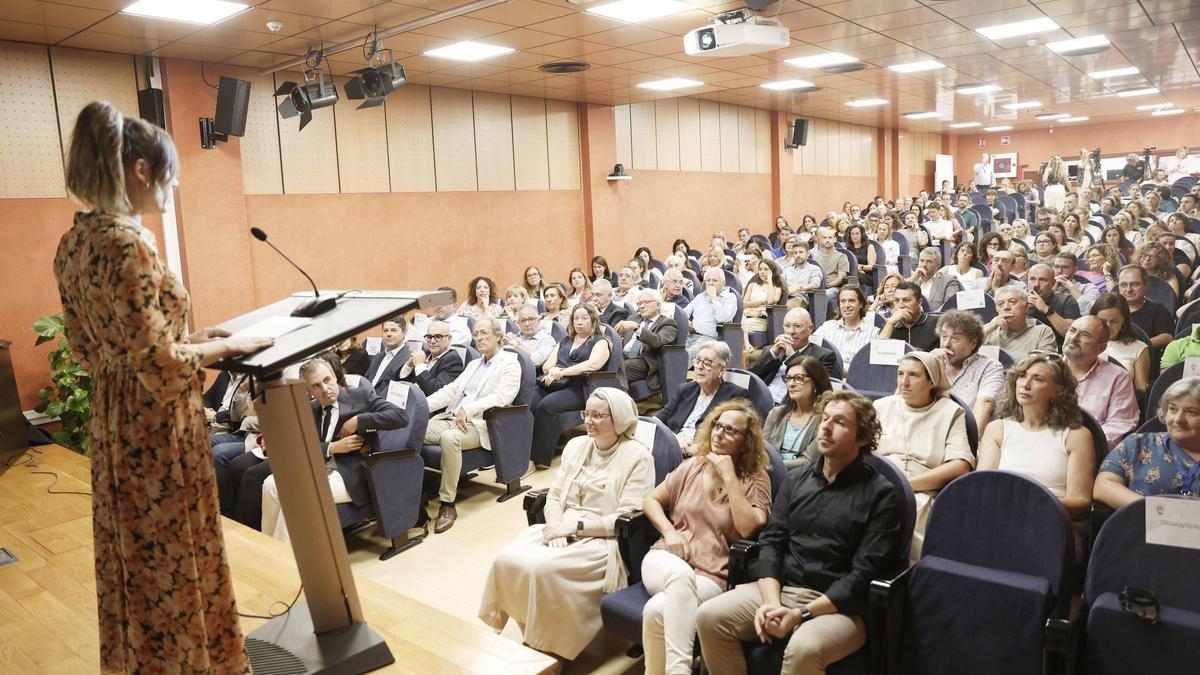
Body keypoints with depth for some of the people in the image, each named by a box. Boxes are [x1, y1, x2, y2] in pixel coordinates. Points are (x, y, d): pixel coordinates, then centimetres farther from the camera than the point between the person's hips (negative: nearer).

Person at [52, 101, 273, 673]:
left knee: (133, 557, 23)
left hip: (112, 422, 9)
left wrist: (185, 337, 12)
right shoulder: (128, 242, -23)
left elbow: (91, 347, 13)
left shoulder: (72, 243, 6)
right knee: (172, 560, 7)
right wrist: (229, 345, -11)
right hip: (157, 428, -9)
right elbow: (155, 364, -25)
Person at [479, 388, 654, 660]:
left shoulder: (637, 457, -8)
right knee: (506, 559, -20)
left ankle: (551, 647, -6)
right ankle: (532, 638, -1)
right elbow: (553, 496, 12)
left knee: (542, 568, -30)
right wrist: (557, 526, -10)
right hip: (561, 531, 6)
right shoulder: (576, 445, 12)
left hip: (602, 540, -6)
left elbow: (627, 519, -13)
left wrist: (575, 525, -17)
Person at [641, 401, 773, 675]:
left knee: (657, 610, -34)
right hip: (666, 559, 3)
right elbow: (651, 500, 16)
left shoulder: (756, 480, 2)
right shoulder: (692, 466, 12)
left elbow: (748, 528, -14)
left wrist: (729, 477, -12)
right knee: (681, 573, -38)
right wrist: (669, 532, -3)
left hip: (711, 577, -2)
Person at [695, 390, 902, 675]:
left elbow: (863, 574, -10)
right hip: (781, 589, 5)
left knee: (803, 648, -35)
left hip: (838, 606, -4)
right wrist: (771, 602, -12)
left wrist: (802, 614, -18)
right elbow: (771, 543, 5)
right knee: (710, 616, -17)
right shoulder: (796, 480, 11)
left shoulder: (880, 494, -4)